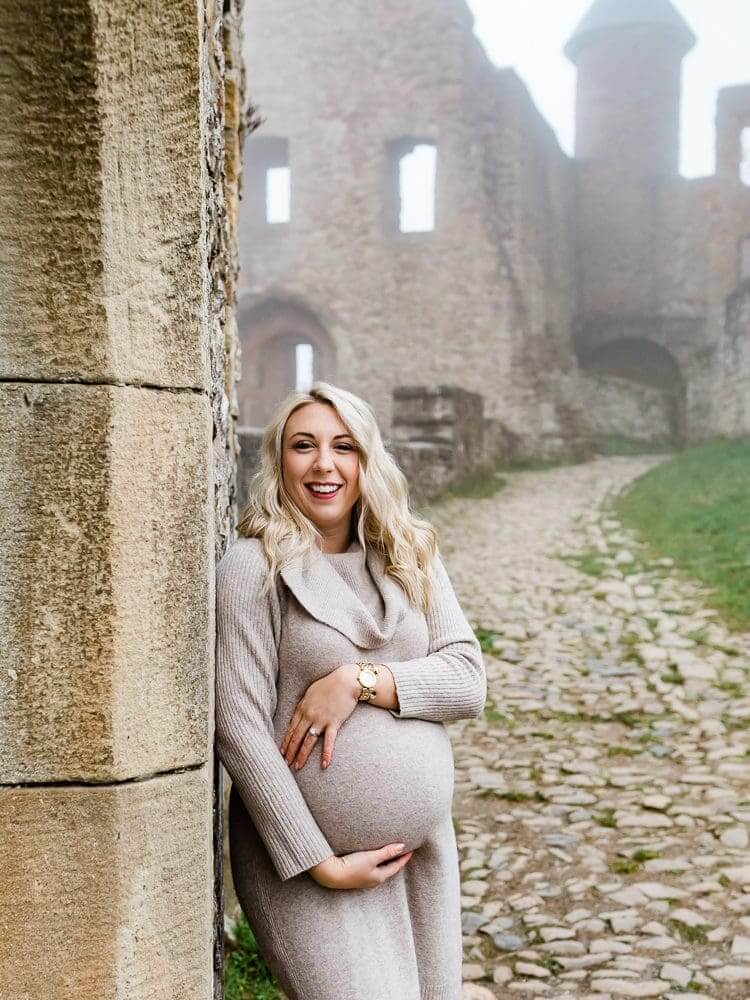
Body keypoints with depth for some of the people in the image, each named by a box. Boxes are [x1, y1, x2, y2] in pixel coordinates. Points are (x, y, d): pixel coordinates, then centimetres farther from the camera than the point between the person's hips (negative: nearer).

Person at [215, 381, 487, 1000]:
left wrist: (360, 681, -17)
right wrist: (320, 863, -14)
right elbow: (239, 728, -13)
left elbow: (469, 680, -1)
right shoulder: (255, 566, -9)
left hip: (426, 848, 5)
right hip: (307, 857, -5)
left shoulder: (410, 558, 6)